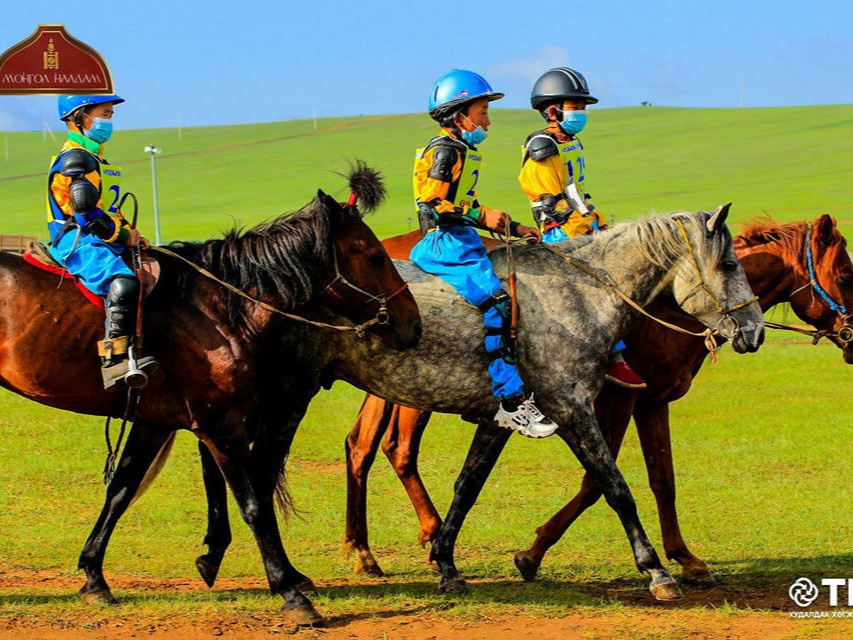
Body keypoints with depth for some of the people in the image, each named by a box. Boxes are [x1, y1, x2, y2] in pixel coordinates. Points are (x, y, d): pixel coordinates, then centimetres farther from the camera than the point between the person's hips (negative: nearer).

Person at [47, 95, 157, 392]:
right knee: (122, 283, -33)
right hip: (76, 242, -11)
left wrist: (130, 233, 13)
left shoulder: (94, 159, 24)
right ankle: (114, 362, -41)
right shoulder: (74, 159, -10)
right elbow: (87, 214, -18)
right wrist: (124, 236, -9)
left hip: (100, 241, 11)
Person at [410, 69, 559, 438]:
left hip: (461, 241, 11)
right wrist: (481, 216, -22)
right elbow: (431, 204, -19)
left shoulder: (466, 153, 22)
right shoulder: (444, 152, -10)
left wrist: (514, 228, 23)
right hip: (444, 243, -11)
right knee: (496, 303, -22)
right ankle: (512, 401, -24)